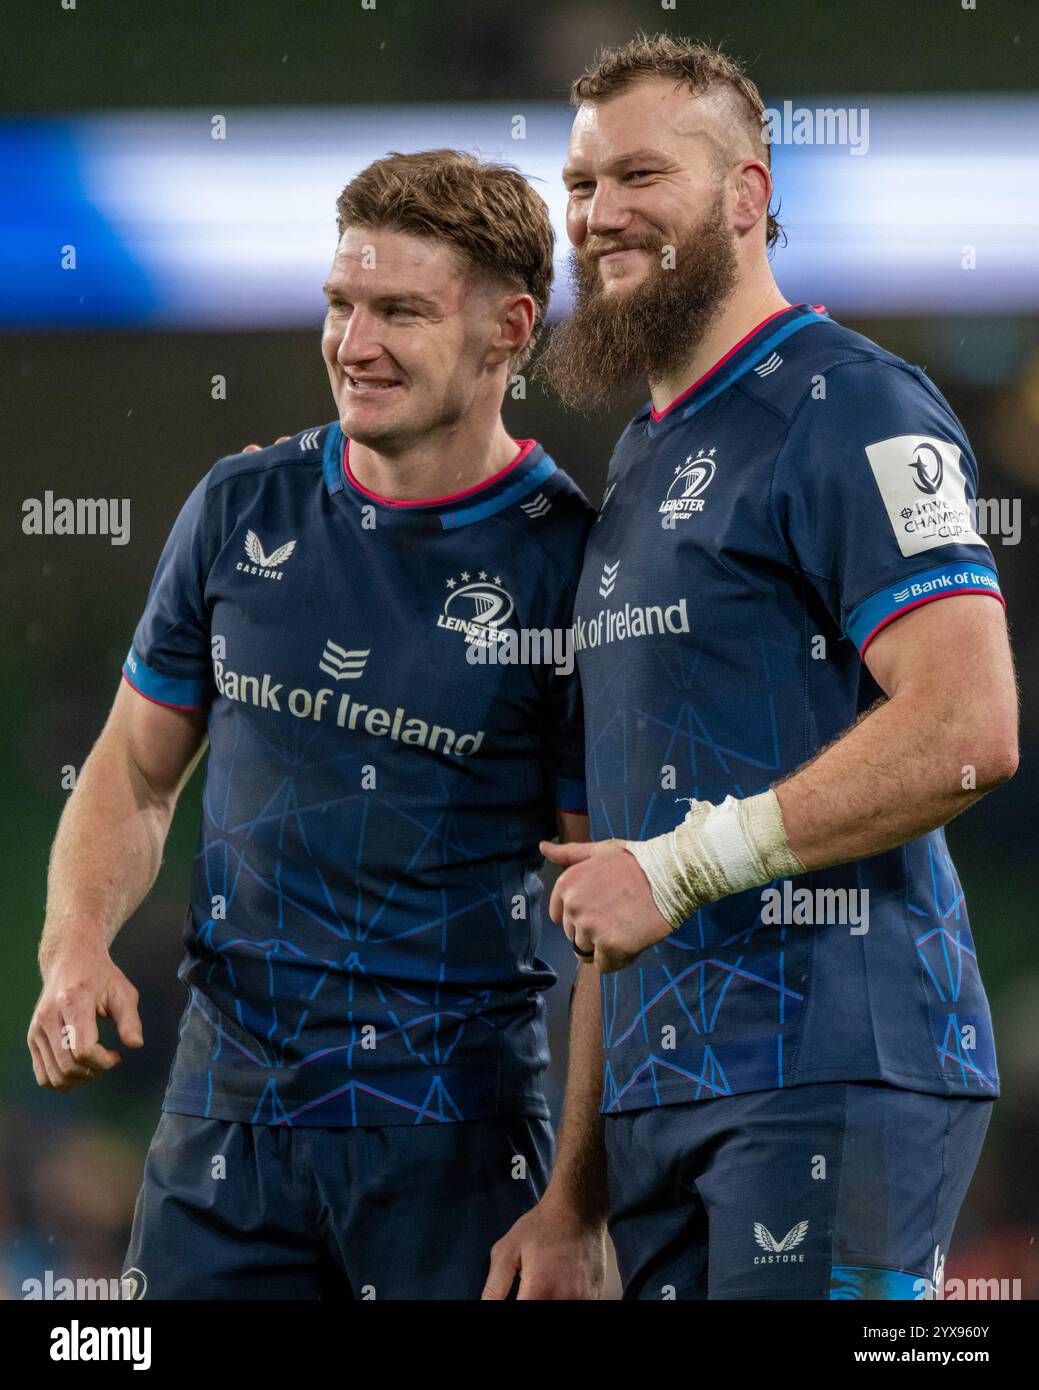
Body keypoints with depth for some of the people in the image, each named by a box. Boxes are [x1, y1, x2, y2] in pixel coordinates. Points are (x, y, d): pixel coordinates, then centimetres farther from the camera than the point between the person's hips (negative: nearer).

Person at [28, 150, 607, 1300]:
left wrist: (576, 1207, -11)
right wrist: (77, 945, -5)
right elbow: (136, 775, 16)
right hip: (227, 1109, 3)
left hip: (454, 1127, -3)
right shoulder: (243, 511, 6)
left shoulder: (571, 565, -6)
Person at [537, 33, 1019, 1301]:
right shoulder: (643, 451, 22)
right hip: (661, 1083, 9)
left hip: (831, 1063, -9)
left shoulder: (852, 412, -7)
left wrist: (679, 867, -15)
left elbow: (968, 731, -18)